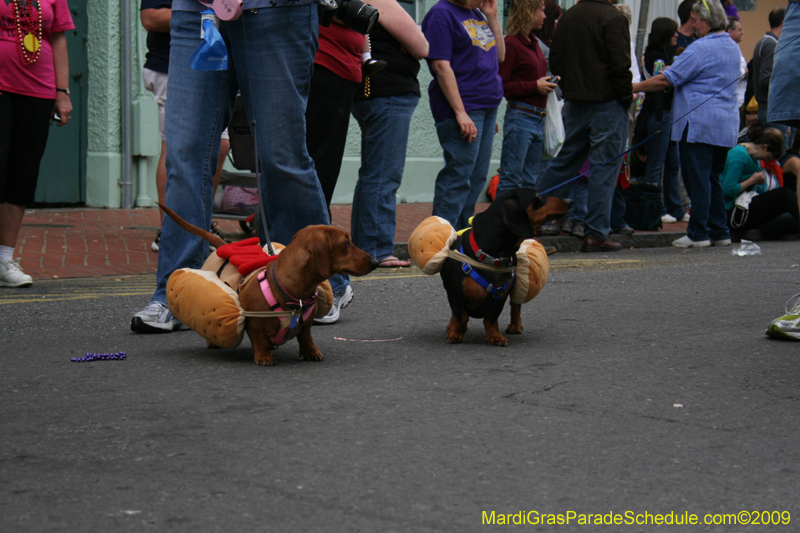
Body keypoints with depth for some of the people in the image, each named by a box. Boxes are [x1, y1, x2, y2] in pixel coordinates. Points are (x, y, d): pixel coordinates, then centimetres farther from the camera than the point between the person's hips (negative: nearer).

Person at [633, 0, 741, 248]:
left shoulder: (700, 49, -12)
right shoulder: (733, 47, 15)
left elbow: (666, 80, -12)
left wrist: (633, 88, -2)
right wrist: (675, 69, 24)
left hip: (700, 123, -8)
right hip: (727, 124, 8)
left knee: (698, 178, -5)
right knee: (712, 178, 14)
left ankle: (698, 233, -4)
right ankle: (719, 232, 14)